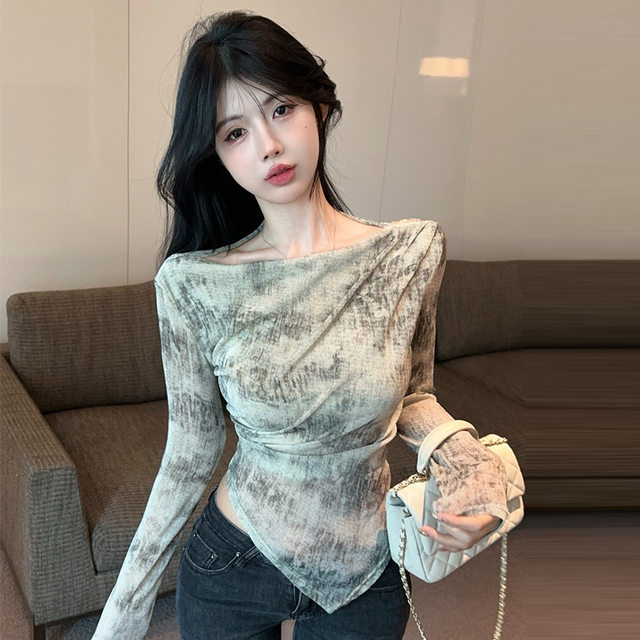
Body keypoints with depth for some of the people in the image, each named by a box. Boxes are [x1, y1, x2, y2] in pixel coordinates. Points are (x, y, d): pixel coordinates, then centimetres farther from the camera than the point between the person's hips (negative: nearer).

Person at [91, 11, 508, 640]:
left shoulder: (412, 251, -13)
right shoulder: (191, 282, -17)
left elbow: (411, 395, 2)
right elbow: (189, 455, -8)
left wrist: (463, 453, -18)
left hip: (368, 573, 1)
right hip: (229, 565, 0)